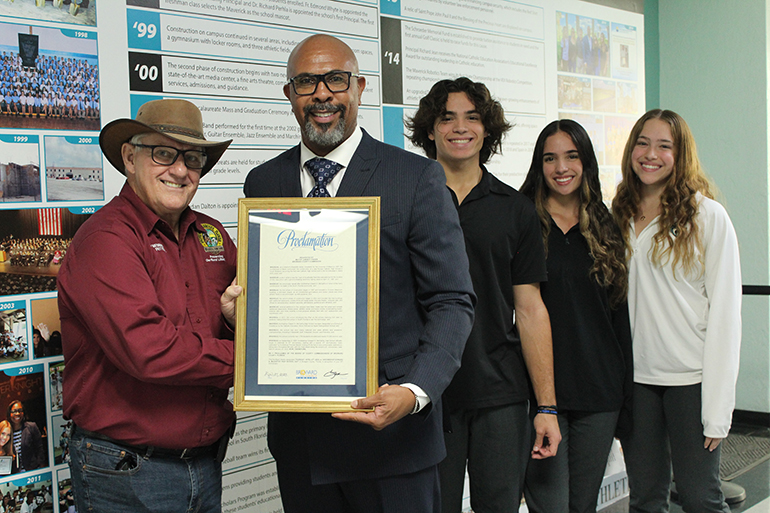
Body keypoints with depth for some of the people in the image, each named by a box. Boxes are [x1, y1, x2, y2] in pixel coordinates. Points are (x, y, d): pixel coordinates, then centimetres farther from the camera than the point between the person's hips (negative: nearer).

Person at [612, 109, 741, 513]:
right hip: (635, 375, 4)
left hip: (690, 376, -4)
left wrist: (717, 407, -10)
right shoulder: (620, 217, 9)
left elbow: (725, 311, -6)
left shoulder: (707, 215, -4)